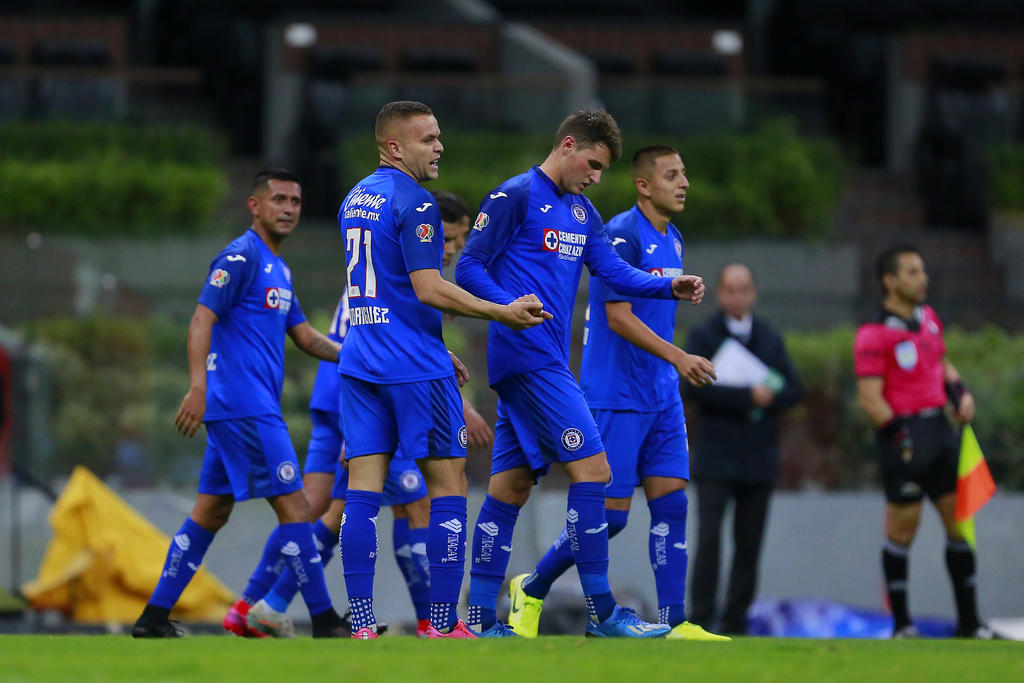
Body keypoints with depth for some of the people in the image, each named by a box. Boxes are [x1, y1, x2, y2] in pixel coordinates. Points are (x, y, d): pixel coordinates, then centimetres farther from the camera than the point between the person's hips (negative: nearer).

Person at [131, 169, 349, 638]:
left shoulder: (277, 268, 20)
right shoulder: (241, 257, -9)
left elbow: (304, 336, 25)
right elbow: (202, 321, -17)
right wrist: (198, 386, -27)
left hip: (254, 409, 10)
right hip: (245, 407, -10)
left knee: (212, 510, 11)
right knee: (293, 507, -9)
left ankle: (155, 616, 14)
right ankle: (324, 620, -7)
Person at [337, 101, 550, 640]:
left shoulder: (355, 201, 16)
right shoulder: (414, 203, -12)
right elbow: (428, 289, -18)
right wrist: (504, 313, -12)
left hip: (361, 361, 8)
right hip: (415, 367, -8)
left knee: (362, 491, 1)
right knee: (447, 487, 0)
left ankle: (361, 626, -5)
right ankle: (443, 625, -2)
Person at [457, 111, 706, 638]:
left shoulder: (582, 213, 19)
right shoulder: (514, 196, -7)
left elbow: (616, 273, 13)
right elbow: (469, 269, -9)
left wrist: (671, 287, -4)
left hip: (548, 363, 9)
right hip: (527, 357, -9)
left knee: (511, 485, 8)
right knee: (591, 468, -12)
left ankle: (481, 620, 8)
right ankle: (601, 612, -10)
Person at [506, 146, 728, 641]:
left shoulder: (672, 241, 13)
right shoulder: (622, 236, -14)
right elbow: (619, 318, -20)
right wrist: (678, 357, -27)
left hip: (661, 397, 8)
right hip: (614, 397, -8)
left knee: (671, 505, -1)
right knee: (610, 515, -5)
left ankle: (674, 624, -2)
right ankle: (531, 590, 14)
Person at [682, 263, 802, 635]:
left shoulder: (771, 339, 14)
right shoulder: (702, 336, 2)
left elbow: (792, 390, 7)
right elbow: (694, 388, -12)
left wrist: (765, 400, -14)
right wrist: (747, 396, -17)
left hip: (758, 459, 4)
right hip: (716, 458, -4)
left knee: (749, 545, 2)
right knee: (709, 539, -13)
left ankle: (736, 622, 7)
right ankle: (700, 621, -12)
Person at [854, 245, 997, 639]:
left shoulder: (927, 317, 12)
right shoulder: (875, 335, -12)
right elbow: (870, 399, -16)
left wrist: (960, 394, 8)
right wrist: (903, 439, -20)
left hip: (939, 428, 8)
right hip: (904, 434, -8)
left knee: (960, 519, 7)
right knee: (902, 529, -1)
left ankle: (968, 621, 13)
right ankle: (901, 624, 8)